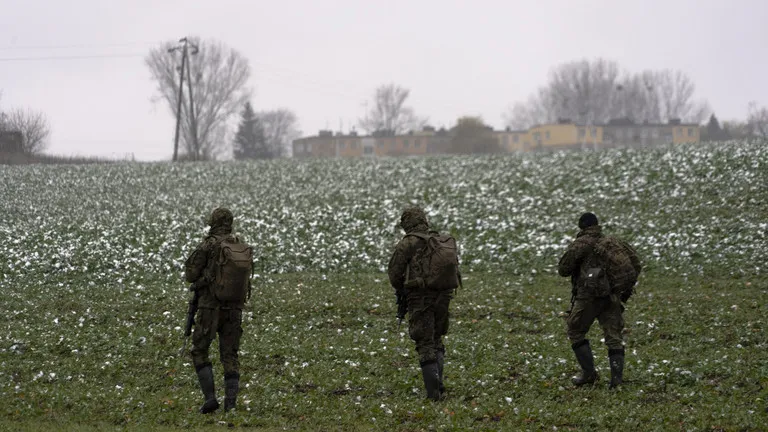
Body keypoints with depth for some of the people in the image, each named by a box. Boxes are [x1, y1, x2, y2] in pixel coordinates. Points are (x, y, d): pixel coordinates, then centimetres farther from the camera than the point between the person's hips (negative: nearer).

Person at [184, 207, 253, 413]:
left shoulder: (208, 245, -11)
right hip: (235, 309, 4)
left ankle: (210, 397, -4)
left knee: (200, 353, 9)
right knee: (230, 356, 11)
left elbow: (190, 275, -7)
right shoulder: (244, 248, 5)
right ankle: (230, 402, 0)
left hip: (210, 308, -4)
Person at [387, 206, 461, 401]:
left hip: (420, 298, -5)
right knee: (437, 341, 19)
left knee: (426, 345, 1)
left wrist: (401, 290, 17)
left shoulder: (407, 244, -7)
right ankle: (437, 384, 11)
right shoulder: (445, 241, 8)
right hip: (444, 296, 5)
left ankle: (433, 390, -7)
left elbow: (394, 273, -2)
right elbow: (454, 270, 11)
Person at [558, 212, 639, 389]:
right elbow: (634, 260, 7)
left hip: (588, 296, -4)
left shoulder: (580, 244, -3)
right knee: (614, 336, 5)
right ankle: (617, 376, -7)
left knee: (576, 332, 12)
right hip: (612, 296, 4)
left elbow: (563, 270, -4)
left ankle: (589, 373, 6)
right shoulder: (613, 241, 12)